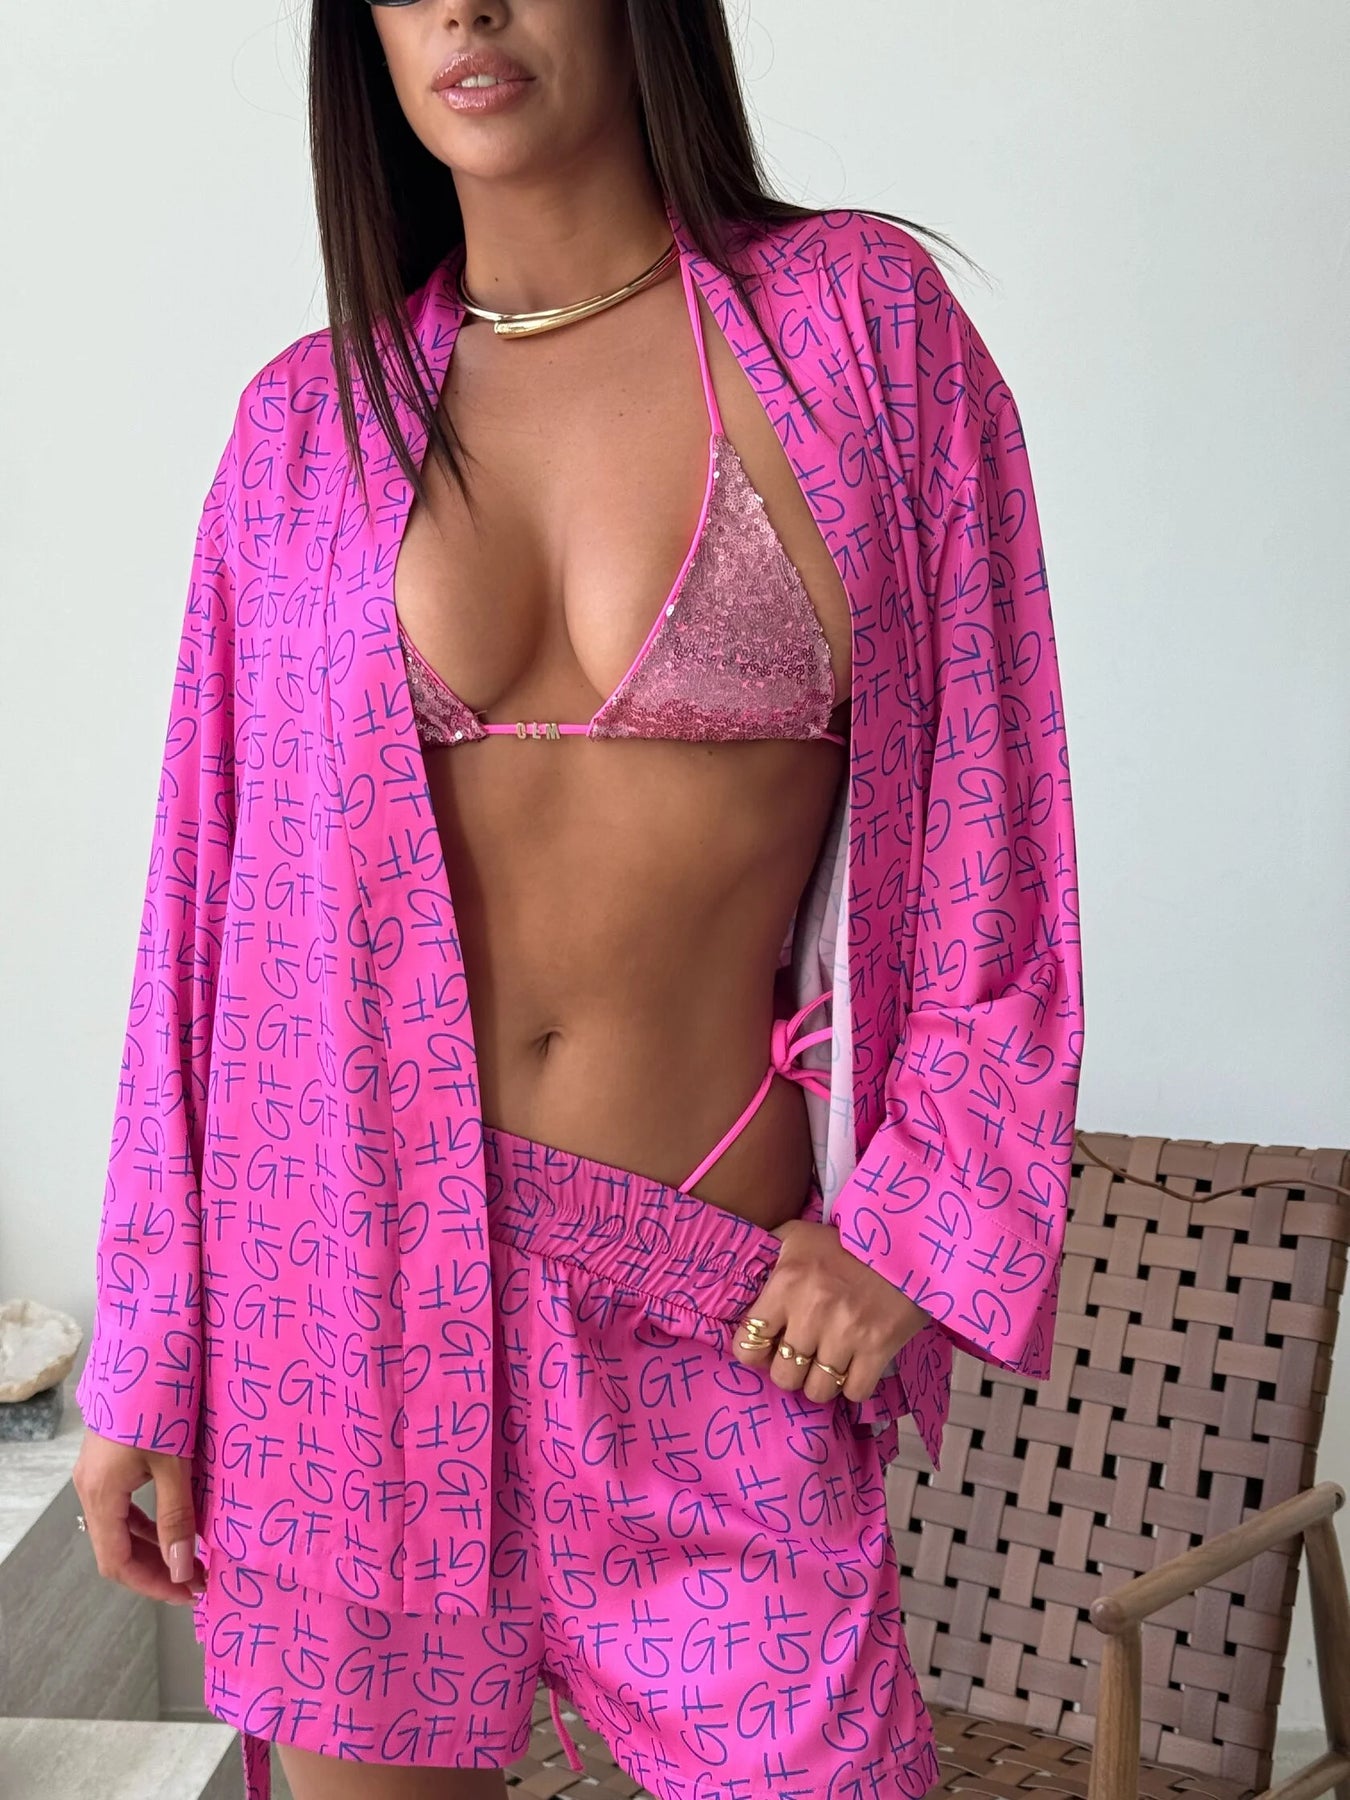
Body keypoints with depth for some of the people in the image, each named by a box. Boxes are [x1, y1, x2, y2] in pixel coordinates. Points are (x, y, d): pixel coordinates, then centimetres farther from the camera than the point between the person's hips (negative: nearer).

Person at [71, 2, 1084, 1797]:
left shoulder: (858, 321, 1)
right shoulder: (307, 423, 5)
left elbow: (990, 829, 1)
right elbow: (217, 900, 6)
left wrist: (919, 1216, -5)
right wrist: (150, 1360, 5)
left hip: (711, 1305, -1)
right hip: (362, 1273, 2)